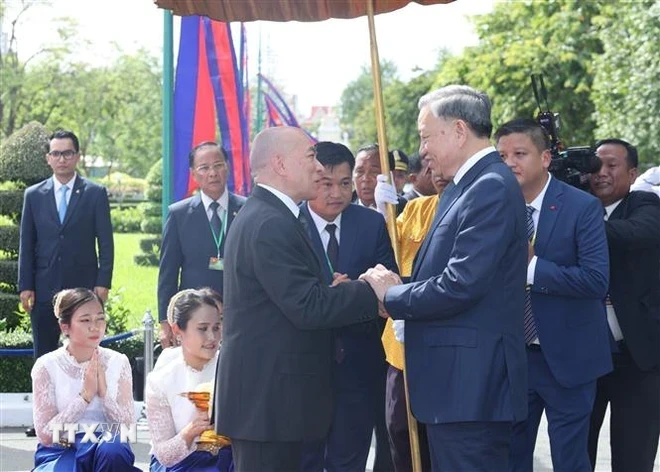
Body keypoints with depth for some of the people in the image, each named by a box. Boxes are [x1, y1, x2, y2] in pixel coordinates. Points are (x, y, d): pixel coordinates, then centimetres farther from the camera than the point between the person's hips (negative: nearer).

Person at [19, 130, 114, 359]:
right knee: (43, 356, 6)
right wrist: (25, 286, 1)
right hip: (44, 290, 2)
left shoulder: (95, 194, 3)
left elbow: (106, 242, 1)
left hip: (84, 289, -2)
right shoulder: (33, 195, 8)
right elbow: (26, 245, 7)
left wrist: (103, 282, -6)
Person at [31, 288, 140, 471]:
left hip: (107, 450, 2)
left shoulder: (117, 362, 1)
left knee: (113, 450, -36)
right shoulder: (47, 366, -6)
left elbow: (128, 428, -3)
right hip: (61, 451, -2)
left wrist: (104, 392, -18)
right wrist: (85, 395, -19)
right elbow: (45, 435, -11)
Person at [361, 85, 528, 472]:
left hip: (469, 383, -10)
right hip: (459, 381, 10)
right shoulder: (467, 185, 15)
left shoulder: (491, 188, -16)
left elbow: (460, 285, -22)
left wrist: (391, 295, -8)